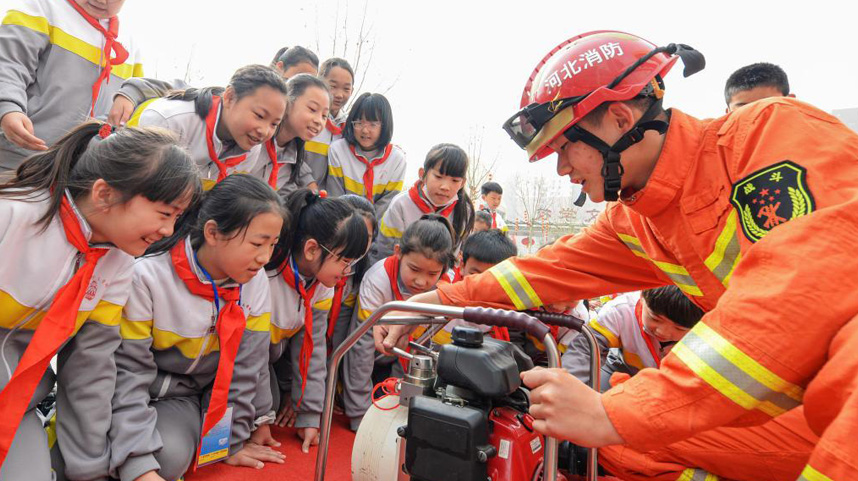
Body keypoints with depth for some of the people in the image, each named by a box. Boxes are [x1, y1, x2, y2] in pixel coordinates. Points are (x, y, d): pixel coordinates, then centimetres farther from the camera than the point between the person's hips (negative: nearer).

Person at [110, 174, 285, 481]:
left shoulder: (255, 282, -12)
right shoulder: (148, 277, -24)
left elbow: (244, 369, -6)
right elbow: (128, 370, -22)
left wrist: (232, 440, 0)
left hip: (184, 397, 2)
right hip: (134, 394, -1)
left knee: (171, 454, -27)